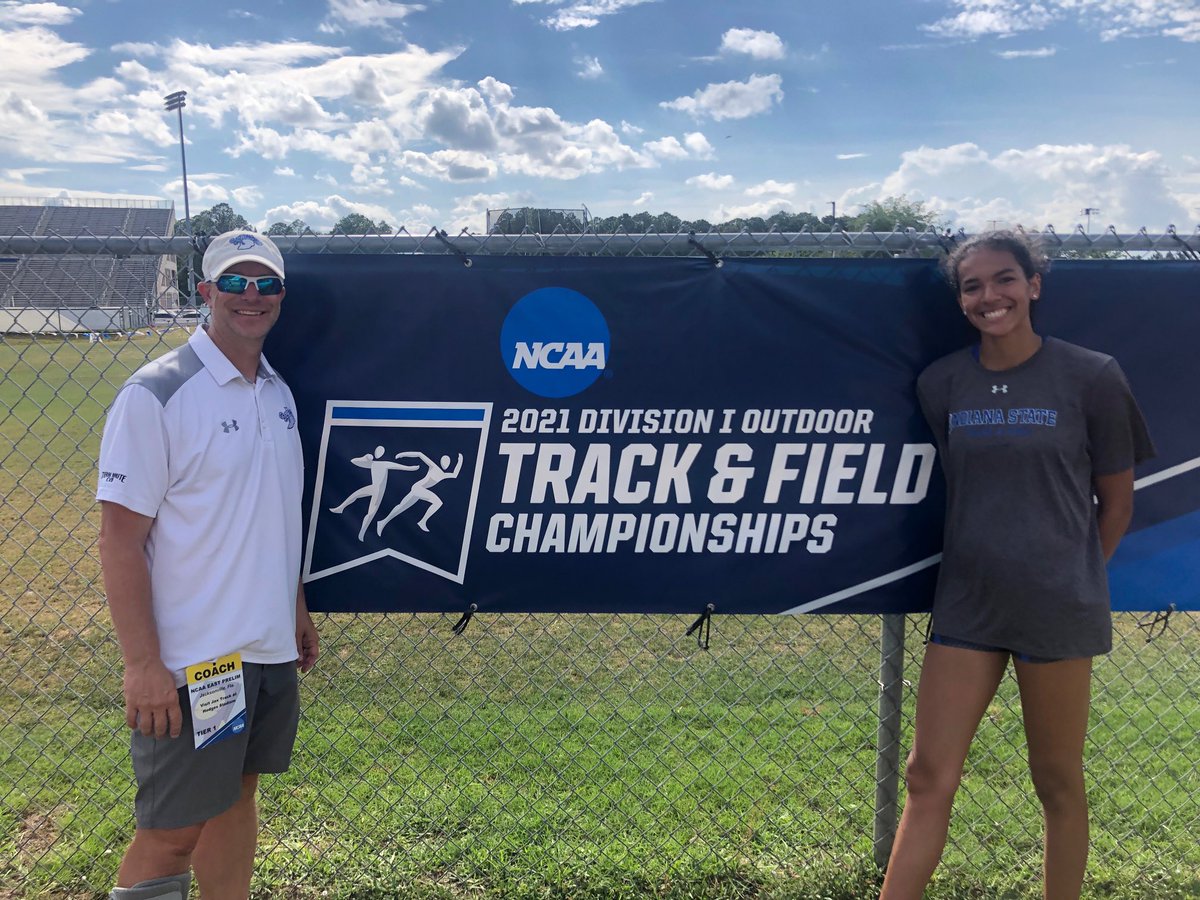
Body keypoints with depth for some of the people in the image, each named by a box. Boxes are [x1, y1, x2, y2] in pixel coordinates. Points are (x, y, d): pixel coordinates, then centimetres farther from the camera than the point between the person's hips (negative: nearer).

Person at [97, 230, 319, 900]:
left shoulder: (280, 392, 8)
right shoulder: (155, 394, -14)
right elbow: (121, 537, -15)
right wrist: (143, 666, -18)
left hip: (272, 647, 7)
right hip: (192, 661, -7)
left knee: (238, 794, 19)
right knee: (172, 830, 2)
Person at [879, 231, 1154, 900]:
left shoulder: (1091, 377, -4)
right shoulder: (941, 384, 4)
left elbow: (1116, 500, 4)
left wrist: (1073, 576, 7)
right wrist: (988, 560, 11)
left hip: (1057, 611, -2)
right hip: (966, 603, 3)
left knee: (1059, 782, 11)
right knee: (929, 777, 2)